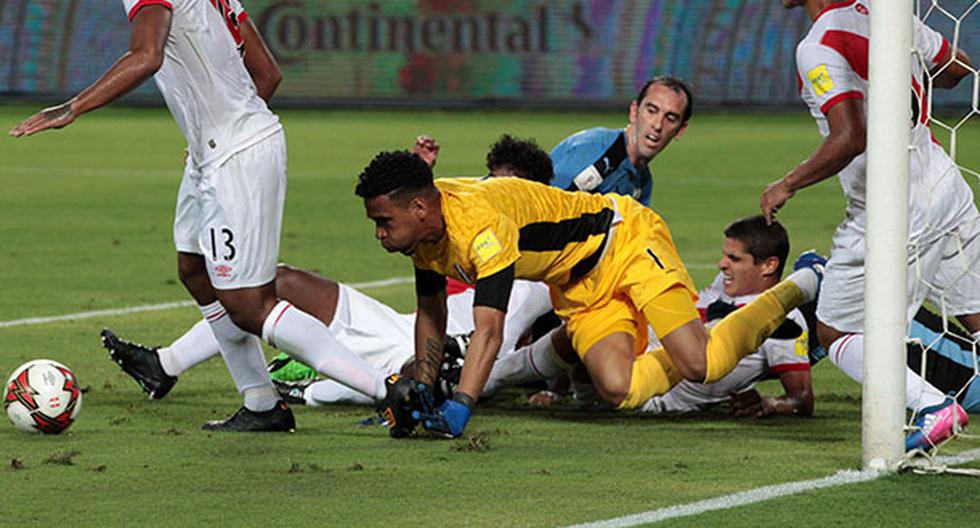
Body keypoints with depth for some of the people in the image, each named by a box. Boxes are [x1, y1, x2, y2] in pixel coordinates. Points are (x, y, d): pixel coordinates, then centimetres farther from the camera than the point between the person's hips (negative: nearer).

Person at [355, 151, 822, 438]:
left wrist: (458, 410, -51)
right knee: (620, 391, -13)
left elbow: (489, 329, -43)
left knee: (702, 364, -19)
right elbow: (430, 313, 8)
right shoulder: (426, 231, -8)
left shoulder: (482, 225, -36)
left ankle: (793, 292, 9)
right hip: (578, 287, 8)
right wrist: (422, 395, -1)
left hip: (627, 240, -8)